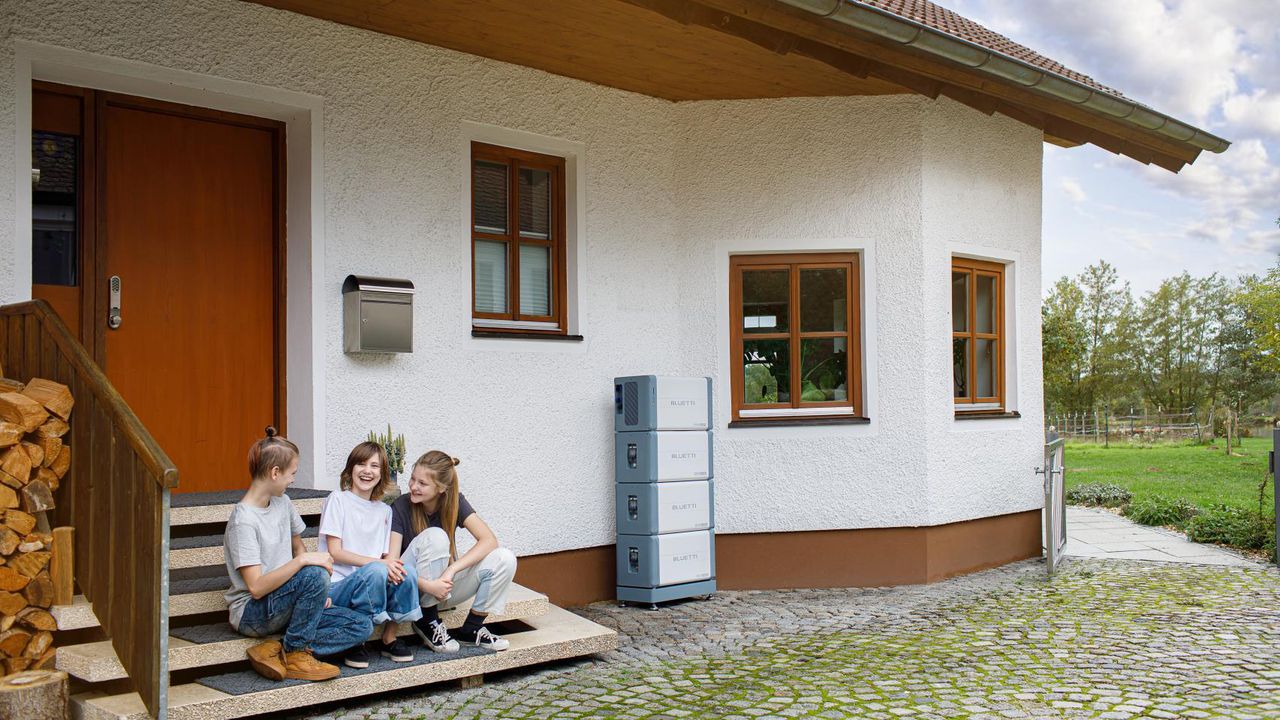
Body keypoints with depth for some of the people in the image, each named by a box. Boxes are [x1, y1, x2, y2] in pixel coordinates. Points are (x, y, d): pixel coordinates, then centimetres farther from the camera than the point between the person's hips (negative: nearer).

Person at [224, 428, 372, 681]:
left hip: (285, 604, 7)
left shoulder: (282, 503, 6)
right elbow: (256, 588, -24)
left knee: (362, 626, -11)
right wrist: (303, 560, -30)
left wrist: (317, 592, 5)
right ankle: (295, 654, -13)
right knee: (315, 575, -34)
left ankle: (275, 652, -14)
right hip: (252, 613, -7)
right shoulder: (244, 520, -18)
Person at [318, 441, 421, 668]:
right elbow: (334, 552, -9)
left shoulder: (385, 510, 15)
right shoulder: (338, 499, -1)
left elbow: (387, 556, 11)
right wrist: (378, 562, -20)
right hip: (337, 586, -5)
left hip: (373, 587, 5)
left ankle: (389, 638, -4)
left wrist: (391, 564, -15)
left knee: (408, 573, -24)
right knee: (376, 570, -34)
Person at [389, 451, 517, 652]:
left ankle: (470, 628, -4)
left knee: (504, 559, -20)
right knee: (435, 536, -32)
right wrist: (428, 585, -36)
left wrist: (451, 569, -30)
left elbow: (489, 540, -17)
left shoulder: (455, 502, -6)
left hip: (444, 584, 3)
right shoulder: (400, 507, -14)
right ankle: (428, 621, -17)